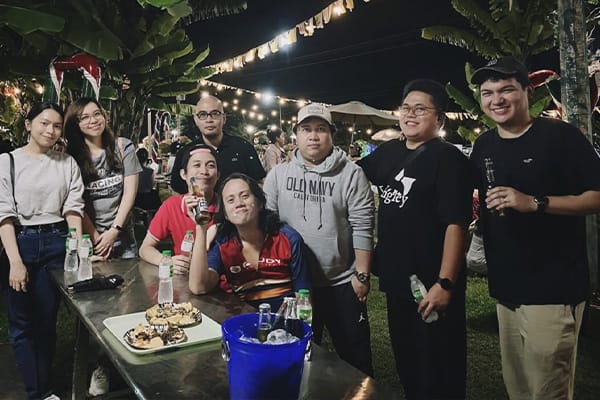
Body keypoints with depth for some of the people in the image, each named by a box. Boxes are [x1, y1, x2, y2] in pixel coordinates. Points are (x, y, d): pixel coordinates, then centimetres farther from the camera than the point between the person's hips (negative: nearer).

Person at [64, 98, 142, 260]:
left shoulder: (123, 147, 1)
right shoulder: (72, 156, -2)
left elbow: (130, 192, -3)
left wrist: (114, 231, -9)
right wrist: (95, 237, -10)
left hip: (122, 235, 1)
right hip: (87, 236, -1)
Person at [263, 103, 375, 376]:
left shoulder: (351, 174, -6)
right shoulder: (278, 175, 3)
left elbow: (362, 228, -7)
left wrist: (362, 274, -9)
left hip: (343, 284, -2)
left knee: (355, 356, 10)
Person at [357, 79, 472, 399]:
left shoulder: (448, 158, -13)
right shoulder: (388, 151, 7)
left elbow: (456, 223, -20)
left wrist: (445, 283, -24)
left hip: (432, 284, -7)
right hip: (395, 279, 7)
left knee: (439, 372, 9)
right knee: (405, 361, 22)